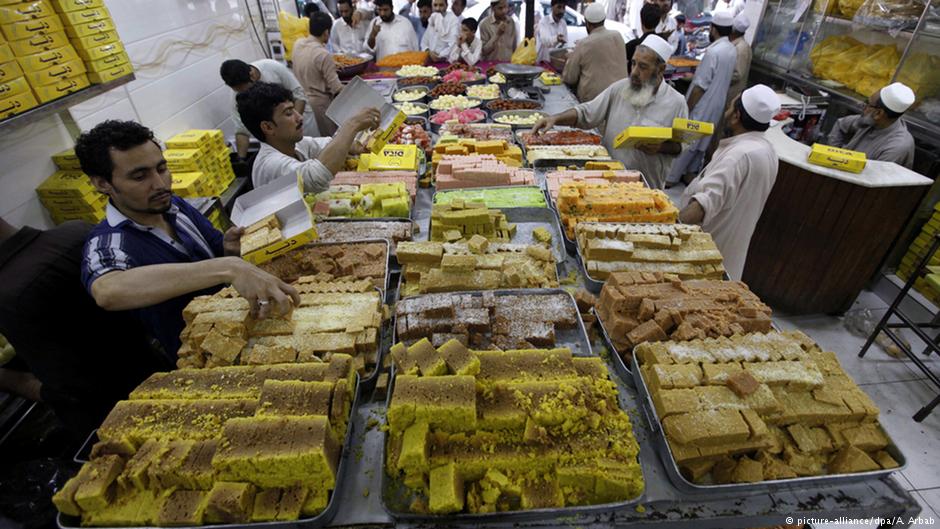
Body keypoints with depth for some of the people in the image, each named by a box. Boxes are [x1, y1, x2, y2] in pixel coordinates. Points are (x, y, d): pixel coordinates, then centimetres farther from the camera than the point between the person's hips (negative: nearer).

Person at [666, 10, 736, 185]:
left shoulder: (713, 51, -21)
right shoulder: (733, 51, 6)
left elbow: (701, 86, -22)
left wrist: (687, 109, -16)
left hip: (703, 106, -9)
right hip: (716, 105, 9)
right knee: (701, 142, 17)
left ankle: (671, 177, 5)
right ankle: (690, 173, 28)